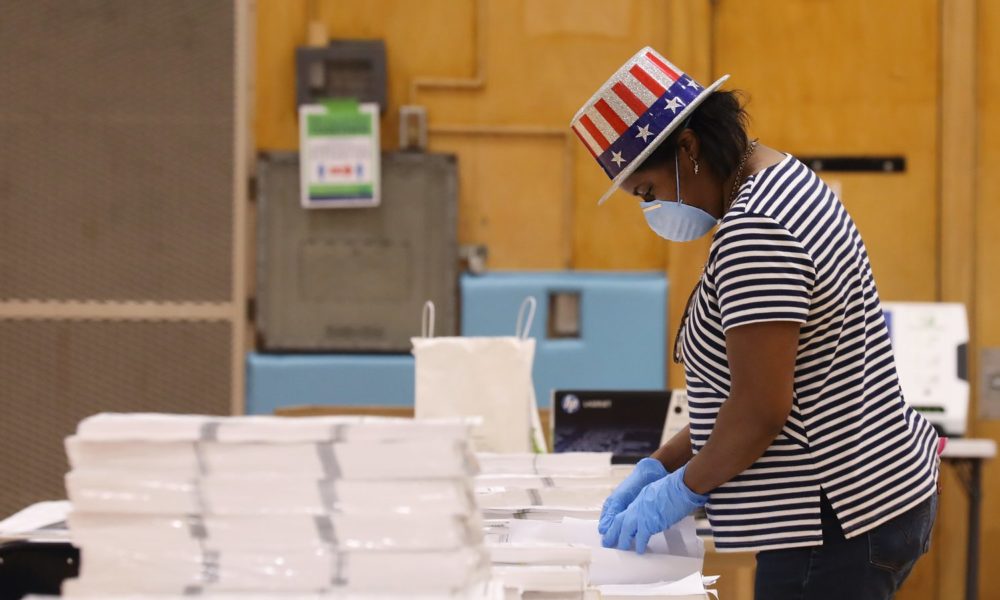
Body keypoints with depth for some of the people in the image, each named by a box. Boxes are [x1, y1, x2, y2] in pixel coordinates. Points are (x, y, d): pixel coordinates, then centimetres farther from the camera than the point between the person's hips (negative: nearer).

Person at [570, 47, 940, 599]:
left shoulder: (753, 232, -20)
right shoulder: (785, 180, 14)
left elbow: (760, 409, -22)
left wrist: (684, 487, -7)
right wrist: (661, 465, 12)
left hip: (839, 523, -11)